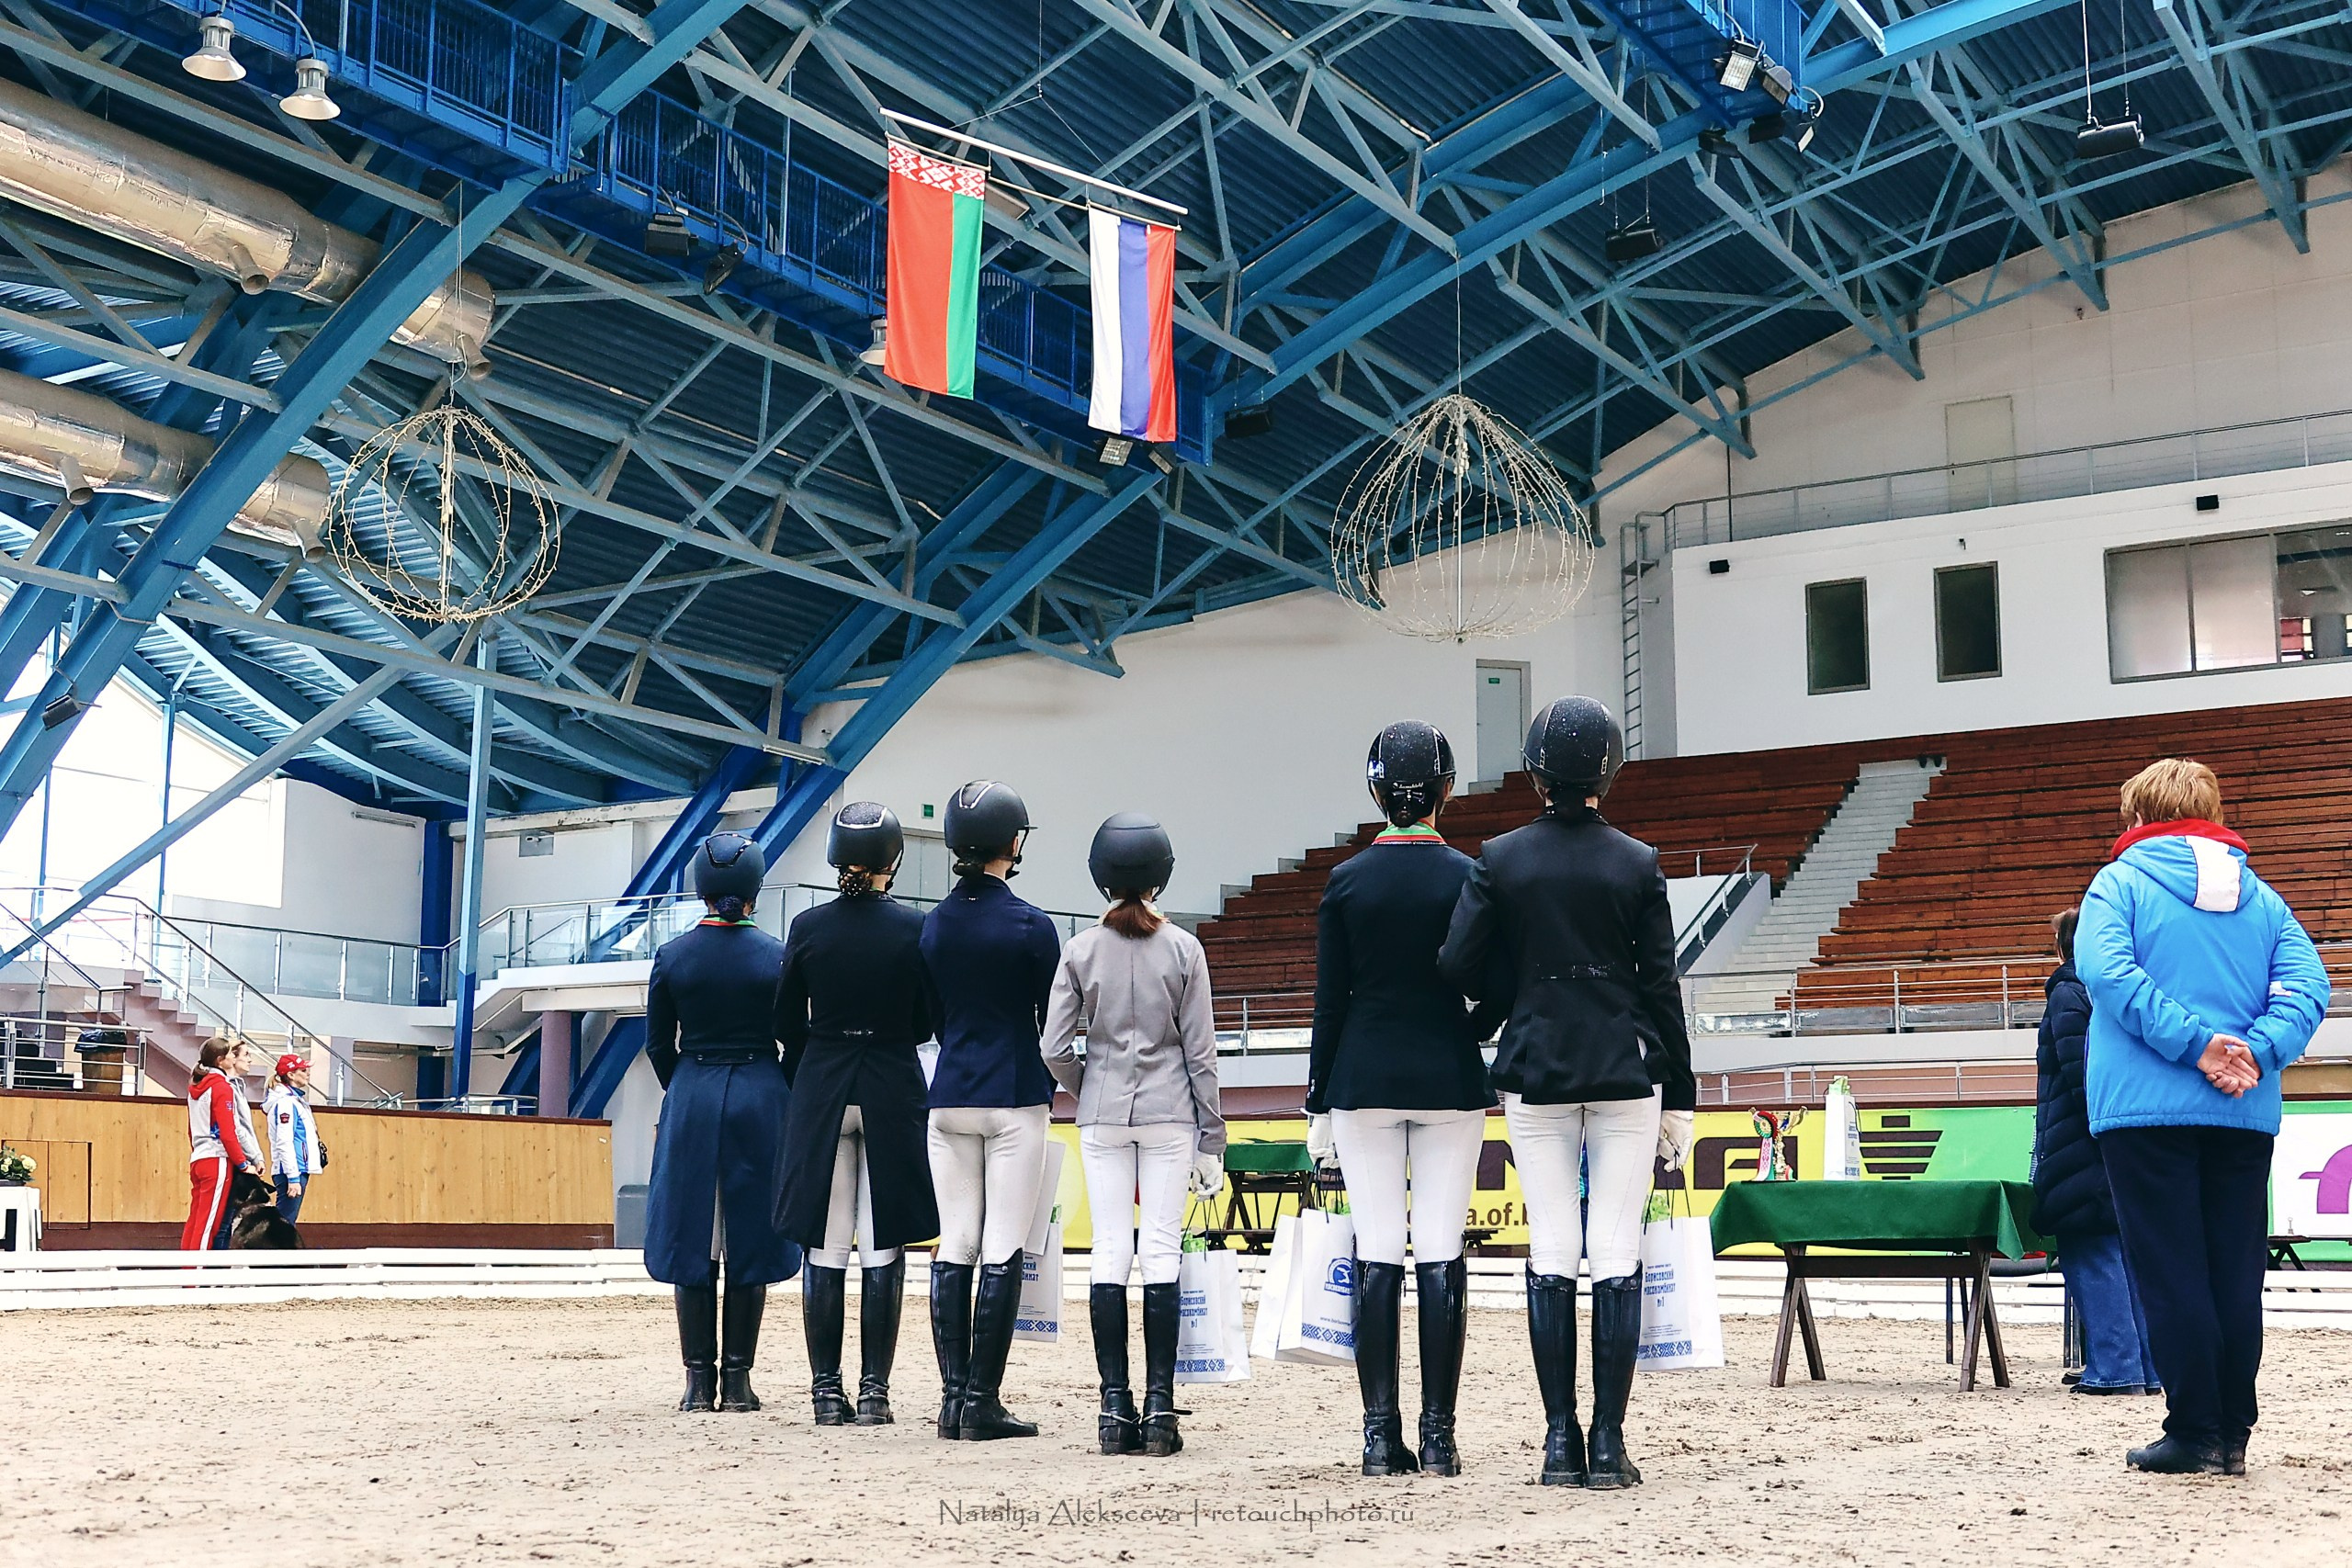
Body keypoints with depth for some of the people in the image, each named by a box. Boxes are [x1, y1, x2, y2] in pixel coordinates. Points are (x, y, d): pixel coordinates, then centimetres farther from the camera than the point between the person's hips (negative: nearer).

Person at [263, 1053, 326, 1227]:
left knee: (286, 1223, 10)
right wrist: (293, 1178, -21)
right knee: (285, 1224, -10)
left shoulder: (297, 1100, 18)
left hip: (300, 1170, 10)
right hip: (291, 1173, -10)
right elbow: (284, 1143, -18)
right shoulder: (286, 1102, -12)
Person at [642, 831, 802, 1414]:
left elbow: (658, 1044, 4)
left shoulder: (673, 955, -2)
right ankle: (737, 1379, 5)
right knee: (750, 1238, 5)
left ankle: (699, 1380, 5)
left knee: (691, 1240, 6)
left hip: (691, 1102, 1)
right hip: (762, 1101, -1)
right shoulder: (777, 955, -4)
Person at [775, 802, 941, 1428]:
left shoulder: (808, 928, -3)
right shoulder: (914, 929, -7)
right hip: (894, 1092, -1)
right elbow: (926, 1022, 0)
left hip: (820, 1093, 1)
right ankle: (874, 1391, 3)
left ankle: (827, 1390, 7)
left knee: (825, 1249, 6)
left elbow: (787, 1023, 4)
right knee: (882, 1249, 3)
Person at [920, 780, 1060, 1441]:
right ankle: (982, 1403, -3)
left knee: (954, 1247, 8)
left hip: (949, 1098, 5)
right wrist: (1048, 1088, 12)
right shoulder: (1030, 924, -9)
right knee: (1001, 1251, -3)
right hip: (1015, 1098, -5)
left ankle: (953, 1398, 8)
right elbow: (1052, 1018, -3)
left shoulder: (934, 923, 6)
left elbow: (934, 1015, 13)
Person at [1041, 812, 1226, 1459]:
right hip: (1169, 1114, -1)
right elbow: (1200, 1050, -1)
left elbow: (1054, 1048, -3)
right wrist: (1211, 1139, 5)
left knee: (1109, 1255, 4)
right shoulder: (1183, 949, -3)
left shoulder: (1082, 950, -1)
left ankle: (1115, 1405, 3)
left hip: (1102, 1116, 1)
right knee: (1162, 1253, 0)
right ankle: (1160, 1404, -1)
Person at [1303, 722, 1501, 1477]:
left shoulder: (1346, 881, -1)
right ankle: (1439, 1435, 2)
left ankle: (1381, 1435, 2)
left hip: (1364, 1079, 0)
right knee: (1442, 1256, 2)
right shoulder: (1470, 877, -2)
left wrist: (1319, 1104, 6)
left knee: (1377, 1254, 2)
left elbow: (1330, 1003, 0)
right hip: (1449, 1078, 0)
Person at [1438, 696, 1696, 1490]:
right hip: (1626, 1073, -1)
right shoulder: (1638, 864, -2)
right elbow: (1662, 986, -1)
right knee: (1617, 1253, 1)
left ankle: (1561, 1440, 6)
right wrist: (1679, 1097, 5)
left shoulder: (1501, 859, -1)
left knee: (1551, 1253, 5)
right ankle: (1609, 1443, 1)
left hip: (1535, 1073, 1)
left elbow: (1457, 965, -5)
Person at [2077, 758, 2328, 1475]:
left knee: (2170, 1274, -1)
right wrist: (2257, 1052, -11)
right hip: (2246, 1116, 4)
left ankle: (2195, 1435, -1)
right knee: (2235, 1274, 8)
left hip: (2146, 1106, -4)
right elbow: (2306, 982, -1)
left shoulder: (2120, 884, 0)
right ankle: (2233, 1435, 11)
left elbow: (2106, 970, -17)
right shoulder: (2260, 896, 13)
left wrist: (2196, 1043, -18)